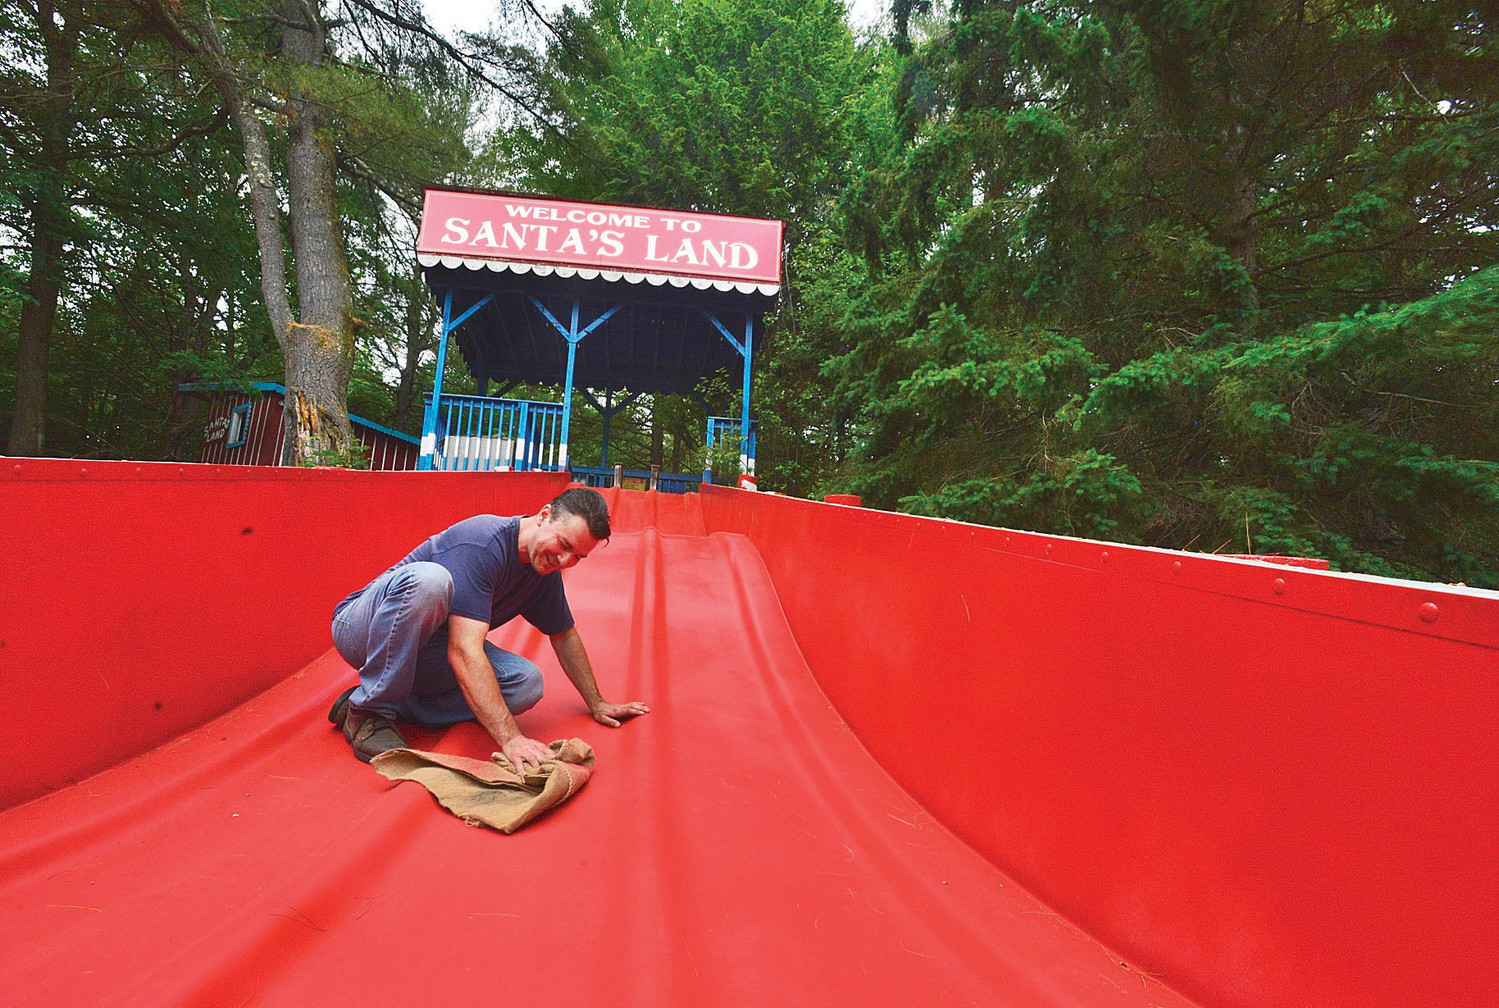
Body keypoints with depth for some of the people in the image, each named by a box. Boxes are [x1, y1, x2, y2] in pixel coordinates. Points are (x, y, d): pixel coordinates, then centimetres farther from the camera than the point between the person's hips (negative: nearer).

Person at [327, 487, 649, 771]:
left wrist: (596, 703, 14)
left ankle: (397, 704, -10)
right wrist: (511, 738, -43)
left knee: (527, 683, -16)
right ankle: (368, 711, -22)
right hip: (363, 629, -6)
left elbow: (564, 635, 12)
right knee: (429, 578, -39)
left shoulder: (545, 568, -3)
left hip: (421, 649, 7)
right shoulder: (483, 543, -30)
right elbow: (463, 652, -38)